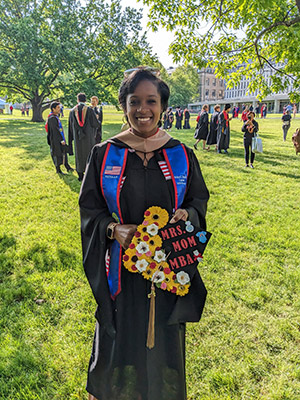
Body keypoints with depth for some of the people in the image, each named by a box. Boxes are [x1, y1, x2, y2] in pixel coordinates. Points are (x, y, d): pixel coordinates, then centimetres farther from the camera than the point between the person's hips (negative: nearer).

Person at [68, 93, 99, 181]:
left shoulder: (72, 111, 0)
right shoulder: (89, 110, -9)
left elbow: (70, 126, 5)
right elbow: (96, 124, -10)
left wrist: (72, 137, 17)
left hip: (77, 138, 2)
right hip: (88, 137, -2)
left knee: (79, 155, 12)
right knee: (89, 154, 9)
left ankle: (80, 175, 17)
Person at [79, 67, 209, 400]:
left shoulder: (182, 155, -2)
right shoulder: (104, 154, -5)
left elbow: (199, 198, 5)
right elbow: (89, 207, -2)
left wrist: (187, 215, -16)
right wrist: (112, 229, -20)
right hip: (121, 265, -1)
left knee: (164, 338, 19)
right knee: (120, 338, 17)